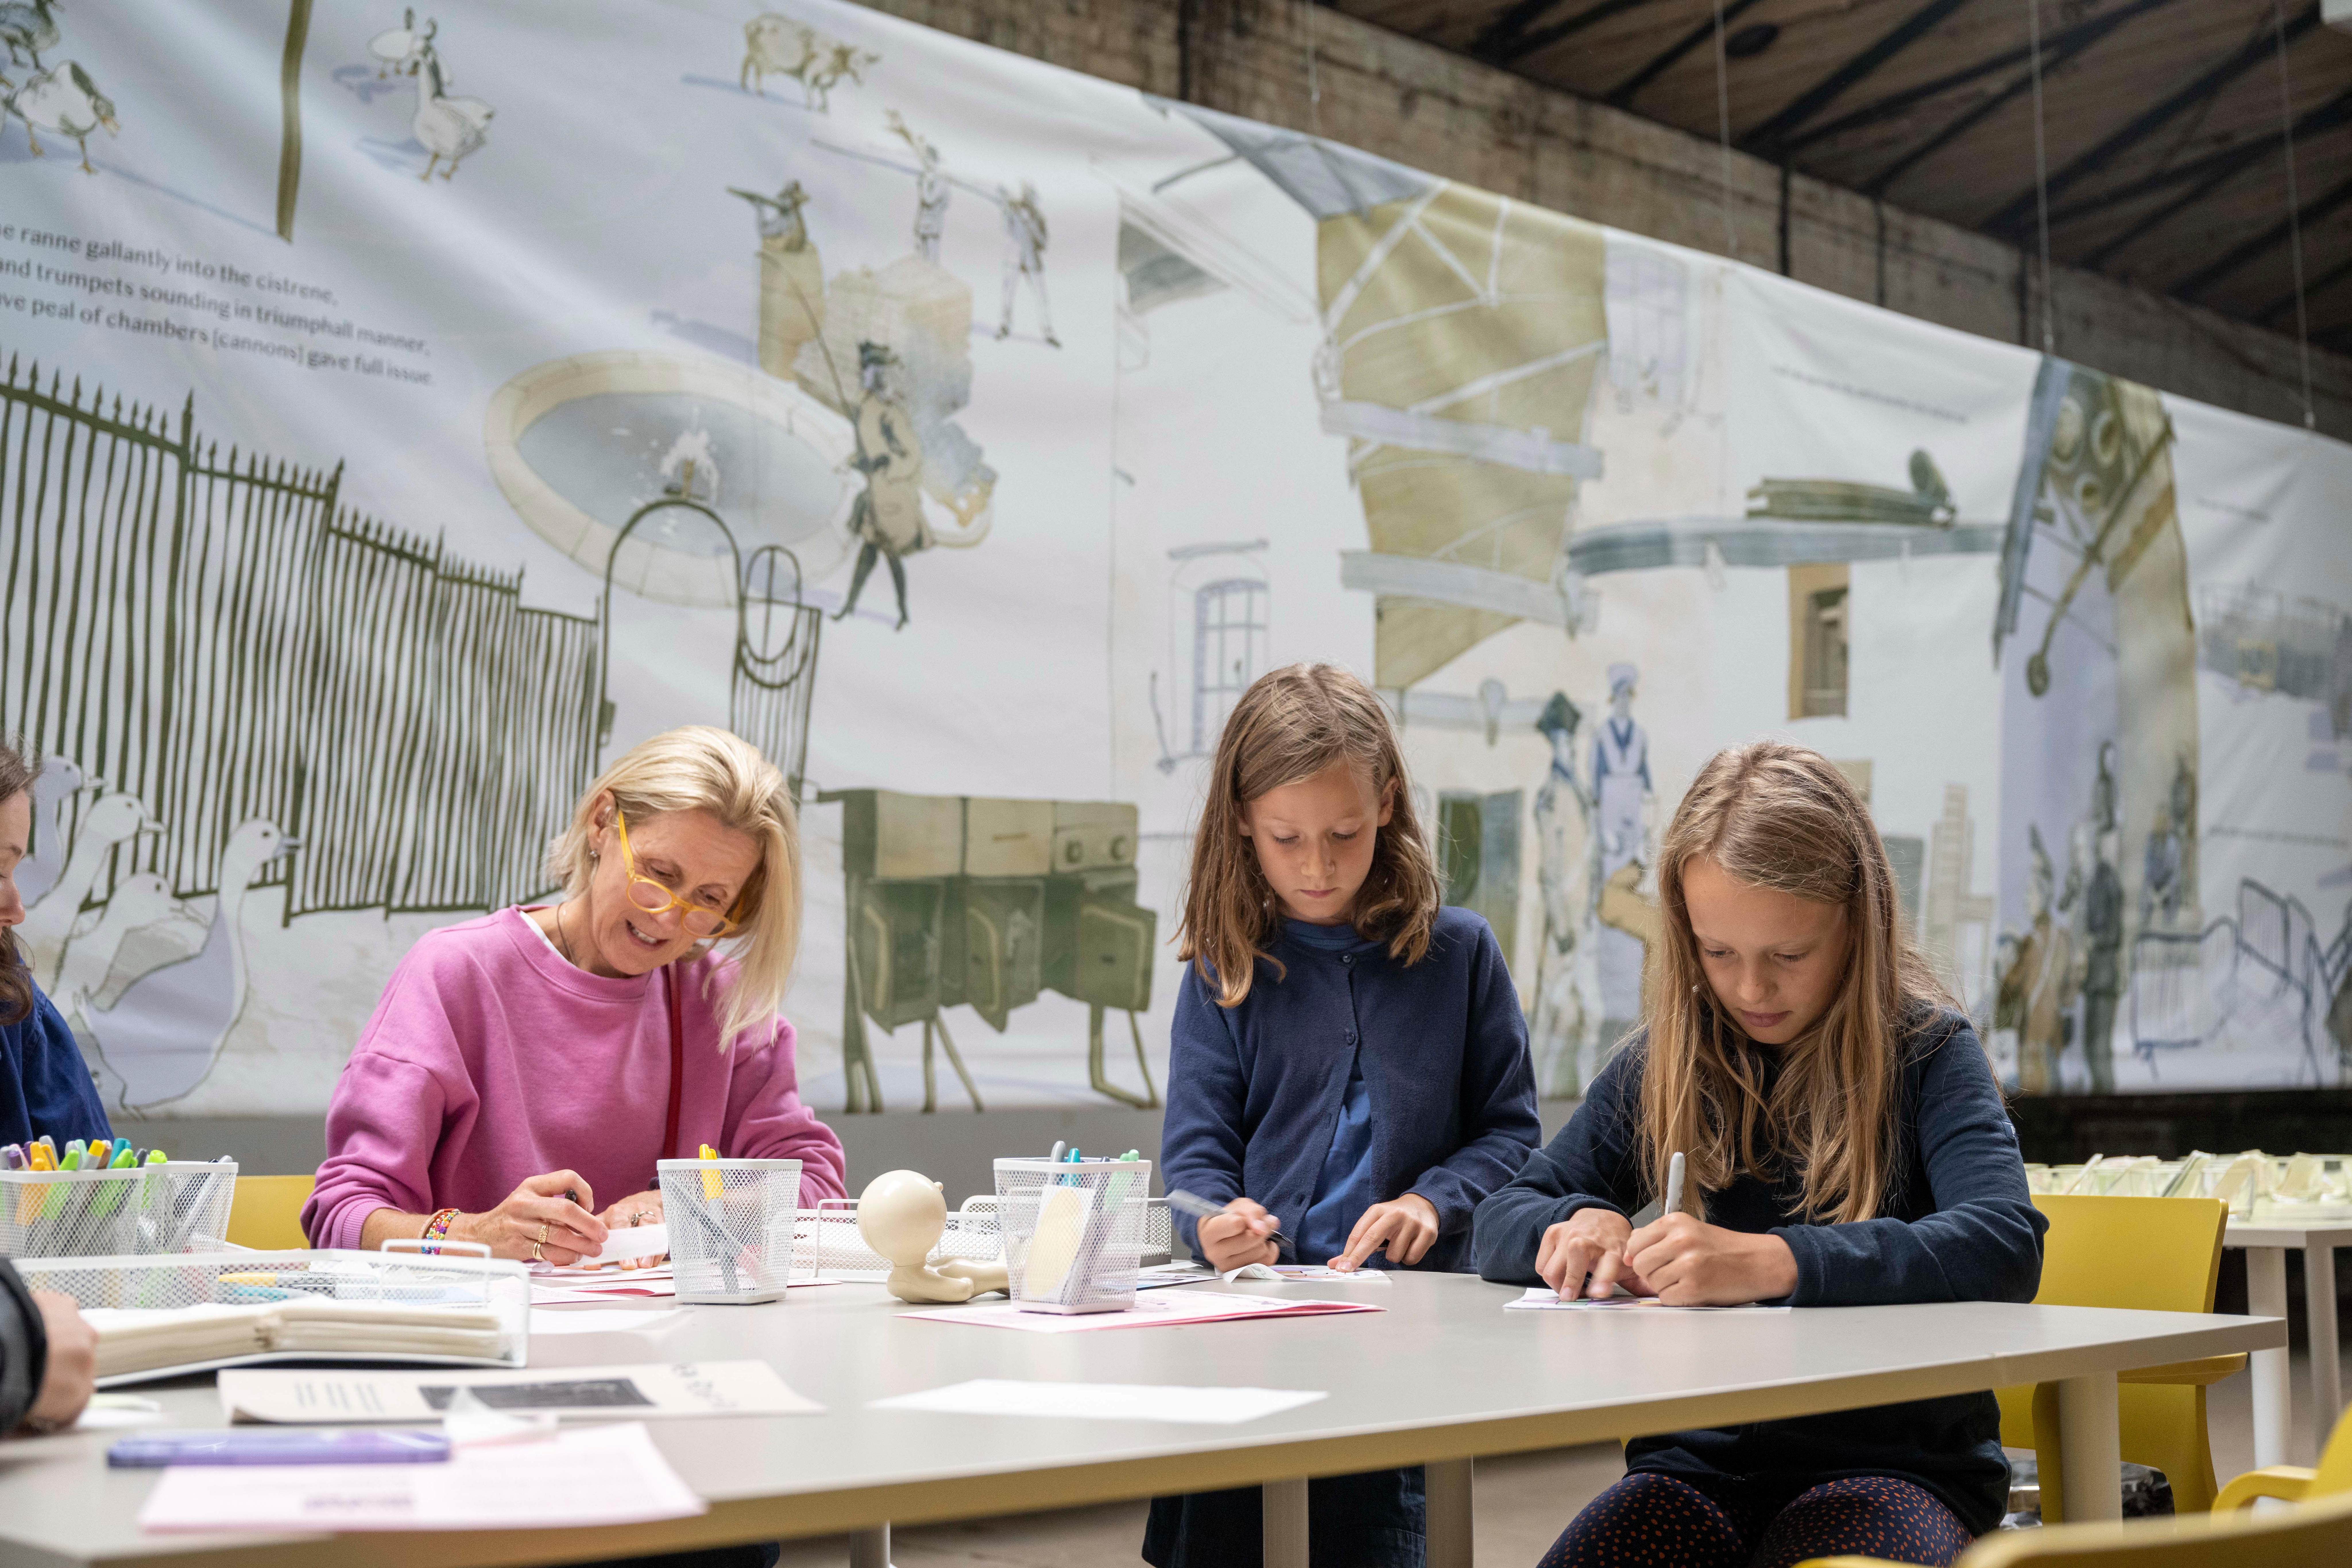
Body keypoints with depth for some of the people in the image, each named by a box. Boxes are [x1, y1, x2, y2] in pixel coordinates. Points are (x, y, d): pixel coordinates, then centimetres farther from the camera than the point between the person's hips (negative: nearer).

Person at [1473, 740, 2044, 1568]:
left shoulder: (1926, 1052, -2)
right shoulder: (1665, 1063, 10)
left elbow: (2006, 1246, -19)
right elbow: (1499, 1224, 13)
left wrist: (1772, 1262, -32)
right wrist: (1578, 1225, -13)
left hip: (1893, 1461, -3)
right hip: (1701, 1460, 3)